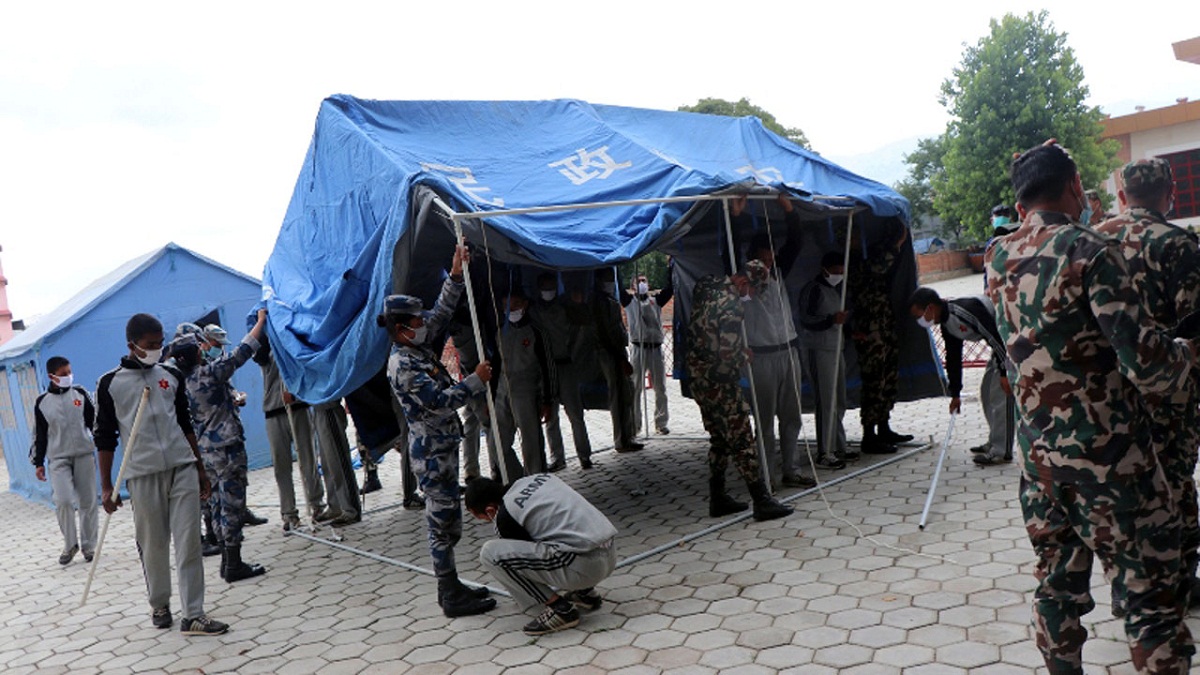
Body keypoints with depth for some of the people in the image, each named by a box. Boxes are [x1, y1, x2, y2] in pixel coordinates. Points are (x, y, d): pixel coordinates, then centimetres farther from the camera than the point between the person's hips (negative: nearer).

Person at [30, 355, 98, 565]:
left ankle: (89, 545, 18)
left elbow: (94, 421, 8)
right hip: (58, 459, -1)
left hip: (84, 455, 1)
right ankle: (70, 544, 5)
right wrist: (38, 463, 6)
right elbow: (39, 435, 7)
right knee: (63, 501, -14)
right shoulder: (42, 403, 2)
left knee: (88, 501, 4)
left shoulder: (80, 394, 2)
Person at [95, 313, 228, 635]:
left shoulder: (172, 375, 11)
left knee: (189, 542, -2)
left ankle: (193, 615, 0)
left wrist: (200, 469, 17)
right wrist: (107, 487, 1)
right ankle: (159, 606, 27)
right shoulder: (110, 383, 1)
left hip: (182, 467, 2)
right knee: (153, 545, 6)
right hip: (142, 474, -2)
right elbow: (105, 438, 3)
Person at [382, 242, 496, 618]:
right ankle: (453, 599, 4)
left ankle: (451, 588, 24)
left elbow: (441, 314, 16)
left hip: (441, 447, 10)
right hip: (432, 451, -10)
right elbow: (440, 401, -22)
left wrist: (456, 276, 9)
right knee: (444, 524, -4)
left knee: (444, 522, 15)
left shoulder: (417, 350, 9)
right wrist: (477, 380, -14)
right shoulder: (402, 365, -18)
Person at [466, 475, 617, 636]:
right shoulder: (536, 478, 18)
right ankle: (586, 592, 22)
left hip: (584, 565, -9)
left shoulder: (505, 517, -4)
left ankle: (560, 608, -4)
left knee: (491, 553, -7)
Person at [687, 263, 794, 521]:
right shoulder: (733, 306, -20)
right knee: (741, 441, -2)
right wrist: (745, 356, 1)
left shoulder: (707, 287, 6)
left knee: (718, 439, 17)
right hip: (718, 381, -9)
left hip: (697, 376, 9)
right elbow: (728, 353, -22)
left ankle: (717, 499, 23)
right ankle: (762, 502, 4)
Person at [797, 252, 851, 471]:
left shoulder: (837, 289, 19)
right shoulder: (813, 290, -10)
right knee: (826, 402, -10)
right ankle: (824, 454, -6)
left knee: (838, 402, 12)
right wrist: (832, 320, -27)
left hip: (835, 349, 9)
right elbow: (805, 320, -17)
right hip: (817, 351, -9)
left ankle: (838, 448, 22)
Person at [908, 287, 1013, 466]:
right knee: (987, 391, 14)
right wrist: (955, 393, 18)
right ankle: (994, 442, 24)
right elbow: (953, 357, 13)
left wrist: (1004, 372, -25)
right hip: (1002, 342, 10)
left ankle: (1001, 451, -8)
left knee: (1000, 393, -12)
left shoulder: (965, 310, -28)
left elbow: (996, 336, -28)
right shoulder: (946, 323, 4)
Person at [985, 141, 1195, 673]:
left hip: (1038, 454, 6)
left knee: (1057, 584, 16)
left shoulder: (999, 260, 5)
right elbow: (1145, 362, -19)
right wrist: (1186, 353, 2)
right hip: (1108, 455, -6)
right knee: (1152, 592, 5)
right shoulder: (1089, 250, -15)